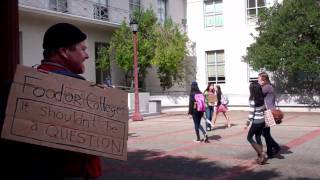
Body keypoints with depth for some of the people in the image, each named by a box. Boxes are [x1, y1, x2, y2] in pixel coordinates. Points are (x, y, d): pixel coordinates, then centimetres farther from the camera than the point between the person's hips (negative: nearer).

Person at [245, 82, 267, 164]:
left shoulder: (252, 100, -17)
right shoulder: (262, 98, 2)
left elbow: (251, 113, -16)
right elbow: (264, 109, 6)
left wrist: (247, 124, -9)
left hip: (256, 122, -7)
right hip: (262, 121, 7)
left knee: (249, 137, 8)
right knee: (258, 138, 17)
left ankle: (261, 153, -2)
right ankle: (260, 157, 18)